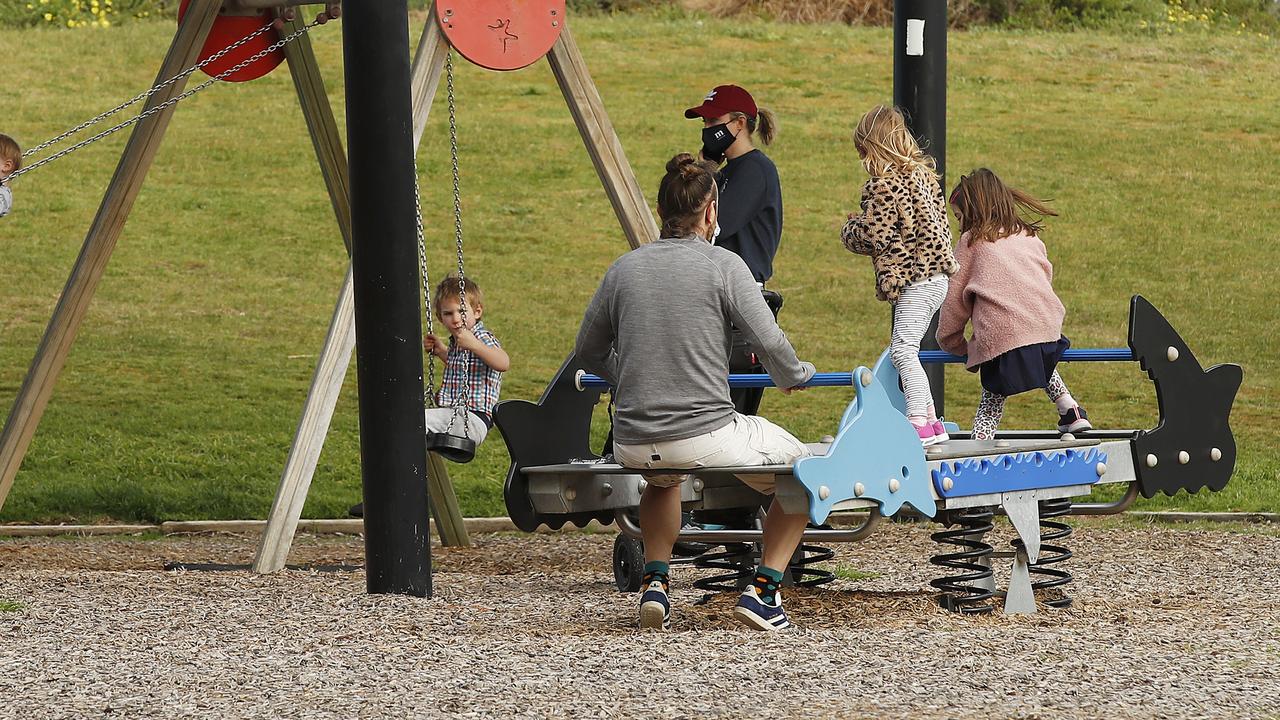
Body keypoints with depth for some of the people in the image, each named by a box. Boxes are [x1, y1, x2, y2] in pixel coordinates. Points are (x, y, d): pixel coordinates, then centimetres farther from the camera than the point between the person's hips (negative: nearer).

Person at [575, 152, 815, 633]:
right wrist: (794, 377, 10)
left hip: (631, 445, 5)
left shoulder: (625, 268, 8)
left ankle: (656, 579, 20)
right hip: (708, 436, -5)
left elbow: (588, 352, 17)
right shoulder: (722, 265, -5)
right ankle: (764, 588, 5)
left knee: (663, 476, 41)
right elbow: (769, 343, -11)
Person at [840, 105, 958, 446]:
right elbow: (940, 222, 18)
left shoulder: (884, 184, -14)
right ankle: (931, 421, 18)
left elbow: (875, 236, -16)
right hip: (935, 274, 10)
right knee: (904, 351, 15)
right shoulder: (923, 174, 14)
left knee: (903, 350, -12)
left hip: (913, 279, -10)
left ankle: (920, 423, -19)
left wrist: (850, 230, 4)